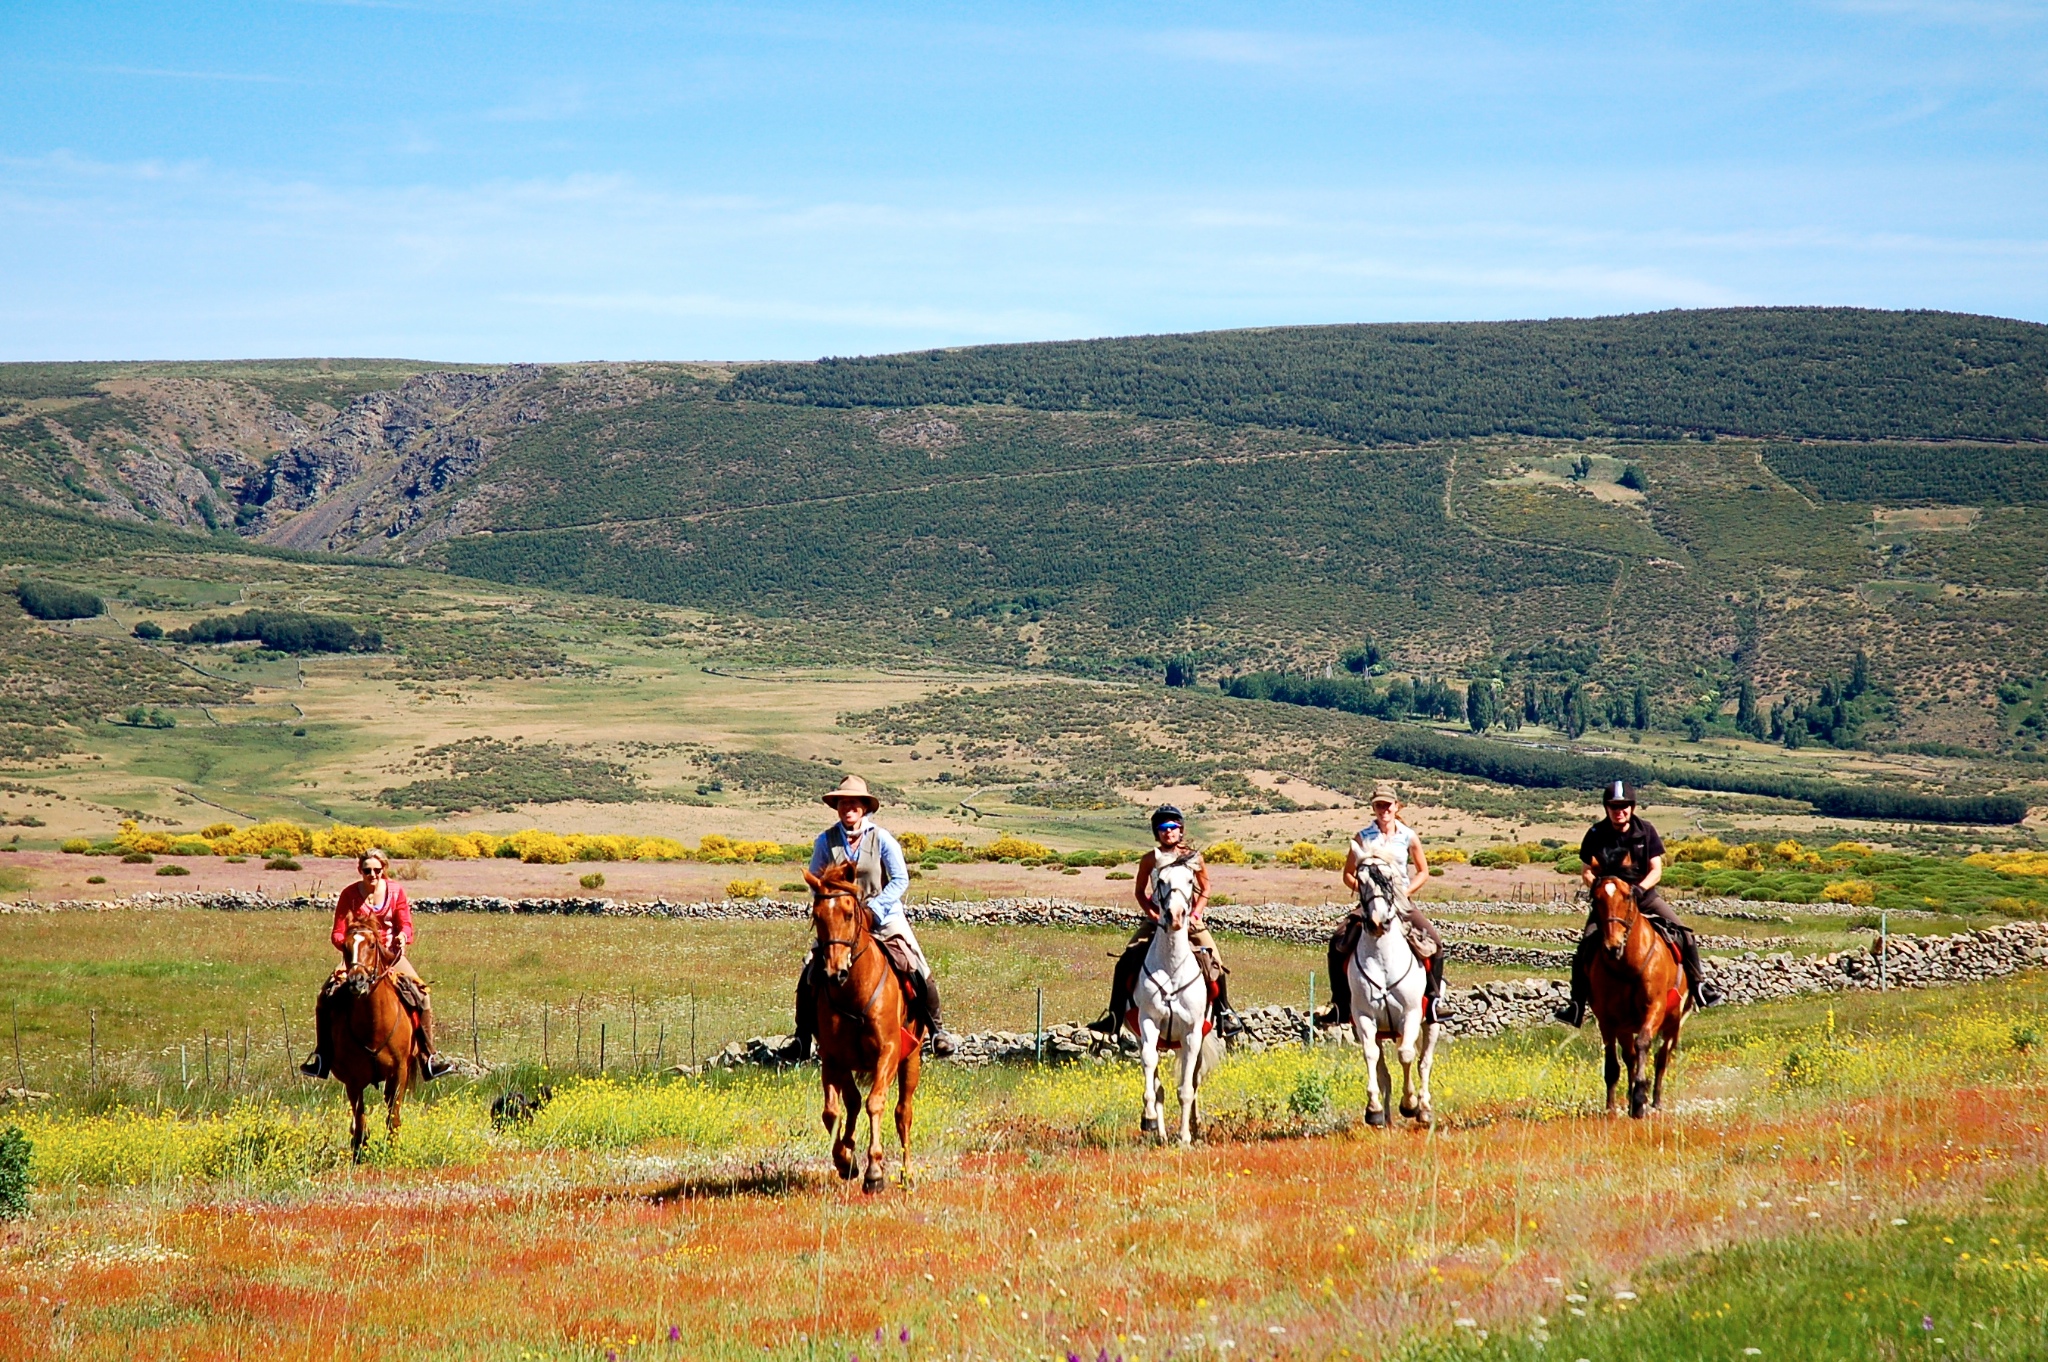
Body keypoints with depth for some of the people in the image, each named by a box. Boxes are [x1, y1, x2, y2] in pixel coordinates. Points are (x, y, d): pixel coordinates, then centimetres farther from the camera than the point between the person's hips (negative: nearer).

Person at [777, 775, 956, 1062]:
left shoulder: (881, 838, -6)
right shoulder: (825, 841, -1)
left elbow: (901, 879, -7)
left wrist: (874, 909, -17)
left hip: (883, 917, -2)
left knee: (918, 971, -15)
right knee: (809, 976, -11)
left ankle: (936, 1028, 4)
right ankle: (802, 1039, 3)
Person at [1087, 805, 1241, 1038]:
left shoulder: (1193, 857, 0)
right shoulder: (1150, 860, -1)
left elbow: (1205, 890, 8)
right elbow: (1139, 891, 7)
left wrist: (1195, 914, -7)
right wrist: (1152, 914, -8)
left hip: (1189, 920, 0)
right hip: (1157, 919, 0)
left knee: (1215, 963, -11)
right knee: (1126, 961, -14)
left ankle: (1224, 1012, 13)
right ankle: (1115, 1016, -5)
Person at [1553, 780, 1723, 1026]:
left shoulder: (1646, 831, -7)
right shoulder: (1596, 835, -8)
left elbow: (1656, 870, -7)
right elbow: (1586, 872, -3)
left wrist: (1640, 888, -26)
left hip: (1645, 896, 1)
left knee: (1683, 933, -12)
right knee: (1586, 946, -18)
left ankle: (1699, 983, 7)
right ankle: (1577, 1004, -12)